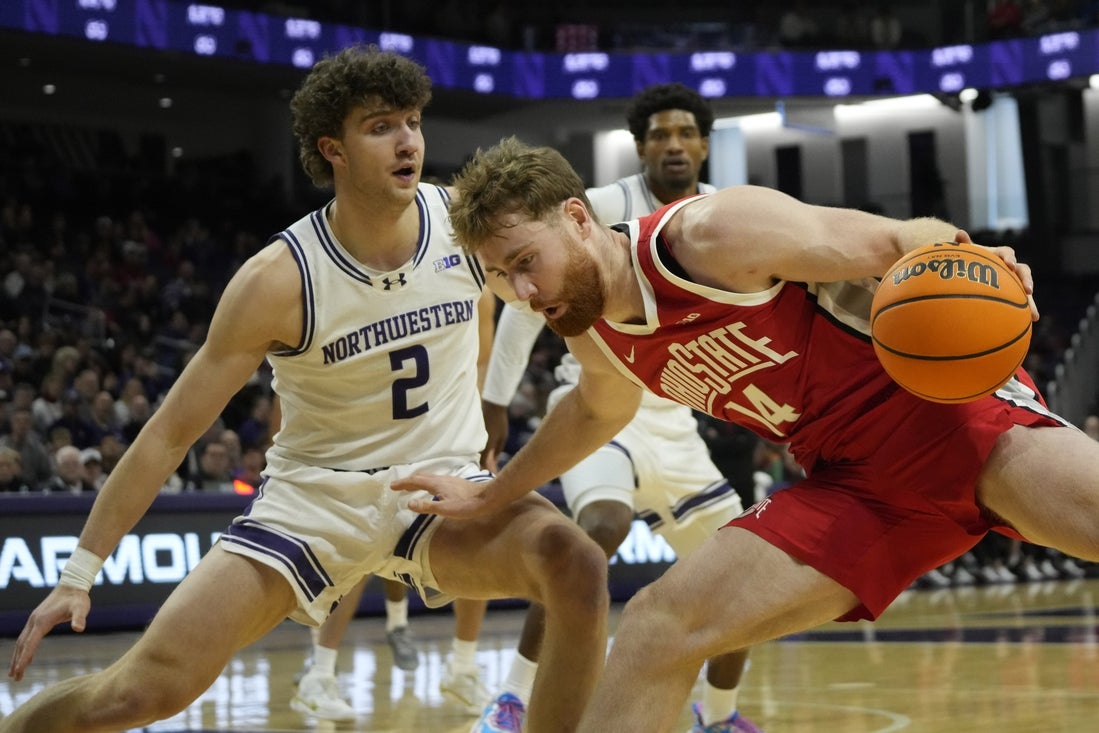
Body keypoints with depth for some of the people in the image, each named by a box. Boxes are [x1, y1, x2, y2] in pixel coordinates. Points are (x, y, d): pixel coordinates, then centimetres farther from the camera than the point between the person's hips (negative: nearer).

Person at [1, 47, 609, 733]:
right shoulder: (280, 279, -18)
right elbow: (172, 430, -13)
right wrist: (79, 574, -15)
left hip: (441, 486, 3)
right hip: (315, 497, -2)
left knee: (578, 567, -29)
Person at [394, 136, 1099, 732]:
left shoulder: (716, 233, -16)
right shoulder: (597, 337, 8)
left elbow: (901, 242, -13)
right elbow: (597, 412, 33)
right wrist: (490, 496, 41)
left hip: (939, 401, -7)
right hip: (852, 483, 7)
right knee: (658, 627, -3)